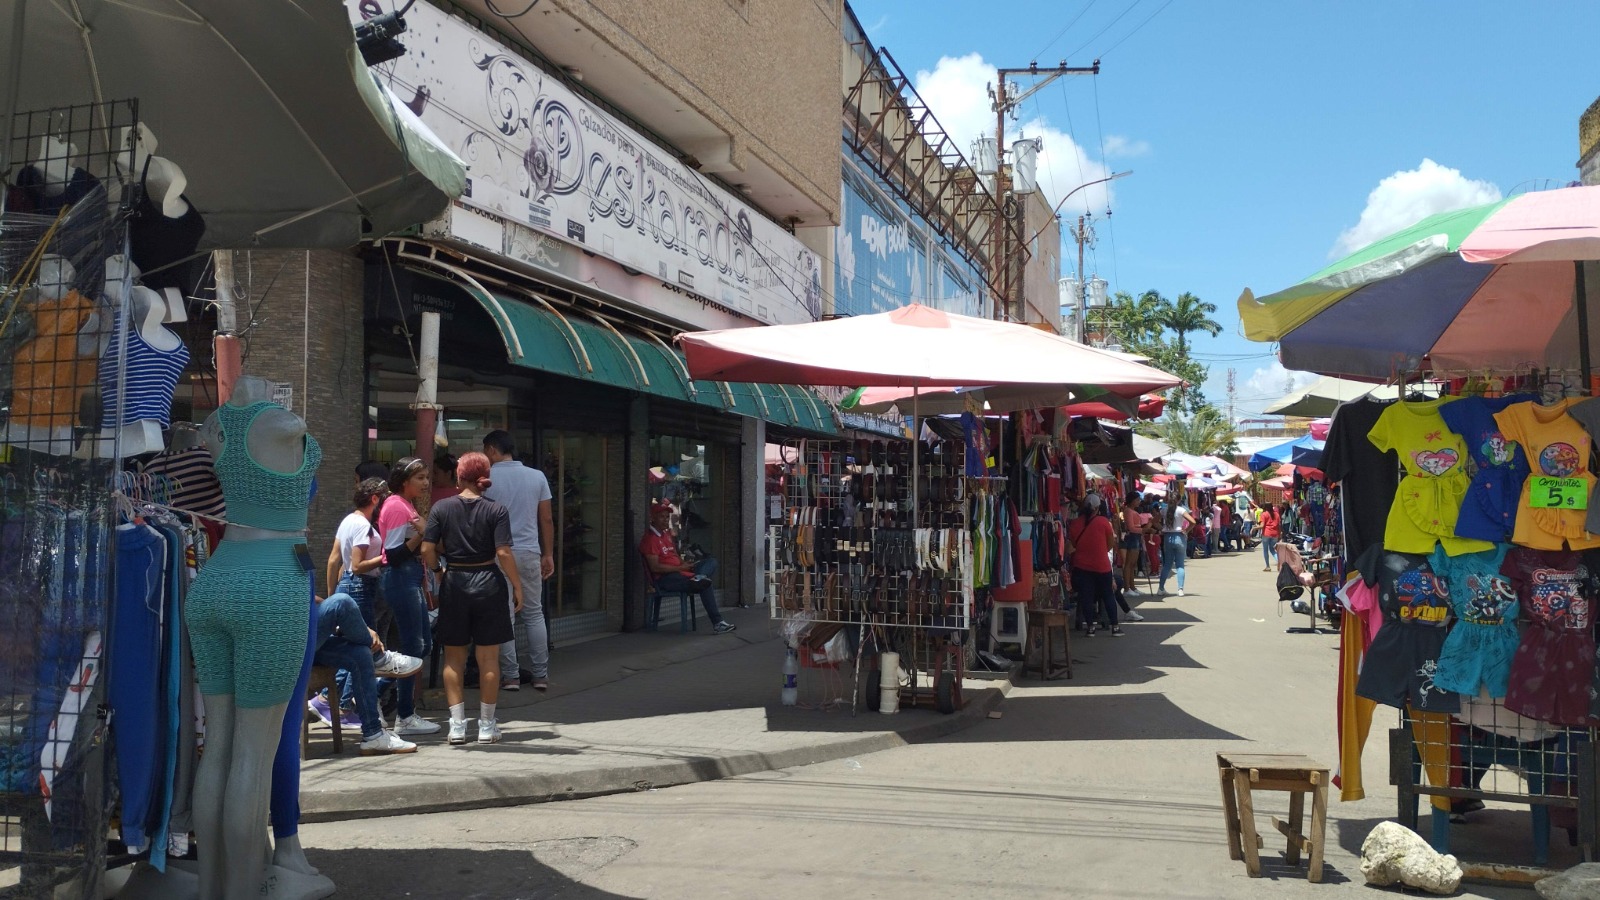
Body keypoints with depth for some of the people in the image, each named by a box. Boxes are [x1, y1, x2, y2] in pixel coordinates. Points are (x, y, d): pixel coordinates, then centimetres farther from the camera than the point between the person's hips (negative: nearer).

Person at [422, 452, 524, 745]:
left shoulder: (442, 508, -2)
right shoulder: (496, 510, -7)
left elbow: (427, 550, -6)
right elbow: (503, 553, -14)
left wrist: (438, 570, 13)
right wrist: (517, 586, -5)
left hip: (454, 584, 1)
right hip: (488, 583, -1)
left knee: (454, 658, 12)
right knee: (488, 658, 7)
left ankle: (457, 724, 11)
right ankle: (487, 725, 12)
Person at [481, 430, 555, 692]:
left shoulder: (486, 479, -4)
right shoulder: (537, 476, 5)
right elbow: (546, 520, 6)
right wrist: (548, 555, 12)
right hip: (530, 553, 3)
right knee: (534, 614, 10)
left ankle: (510, 676, 6)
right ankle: (540, 675, 10)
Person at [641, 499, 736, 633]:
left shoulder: (667, 534, 20)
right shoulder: (650, 539, -14)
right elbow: (655, 567, -22)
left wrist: (685, 564, 2)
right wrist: (681, 568, -19)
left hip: (679, 571, 10)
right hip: (665, 579, -10)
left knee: (711, 561, -5)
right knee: (705, 584, -26)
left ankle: (698, 577, -35)